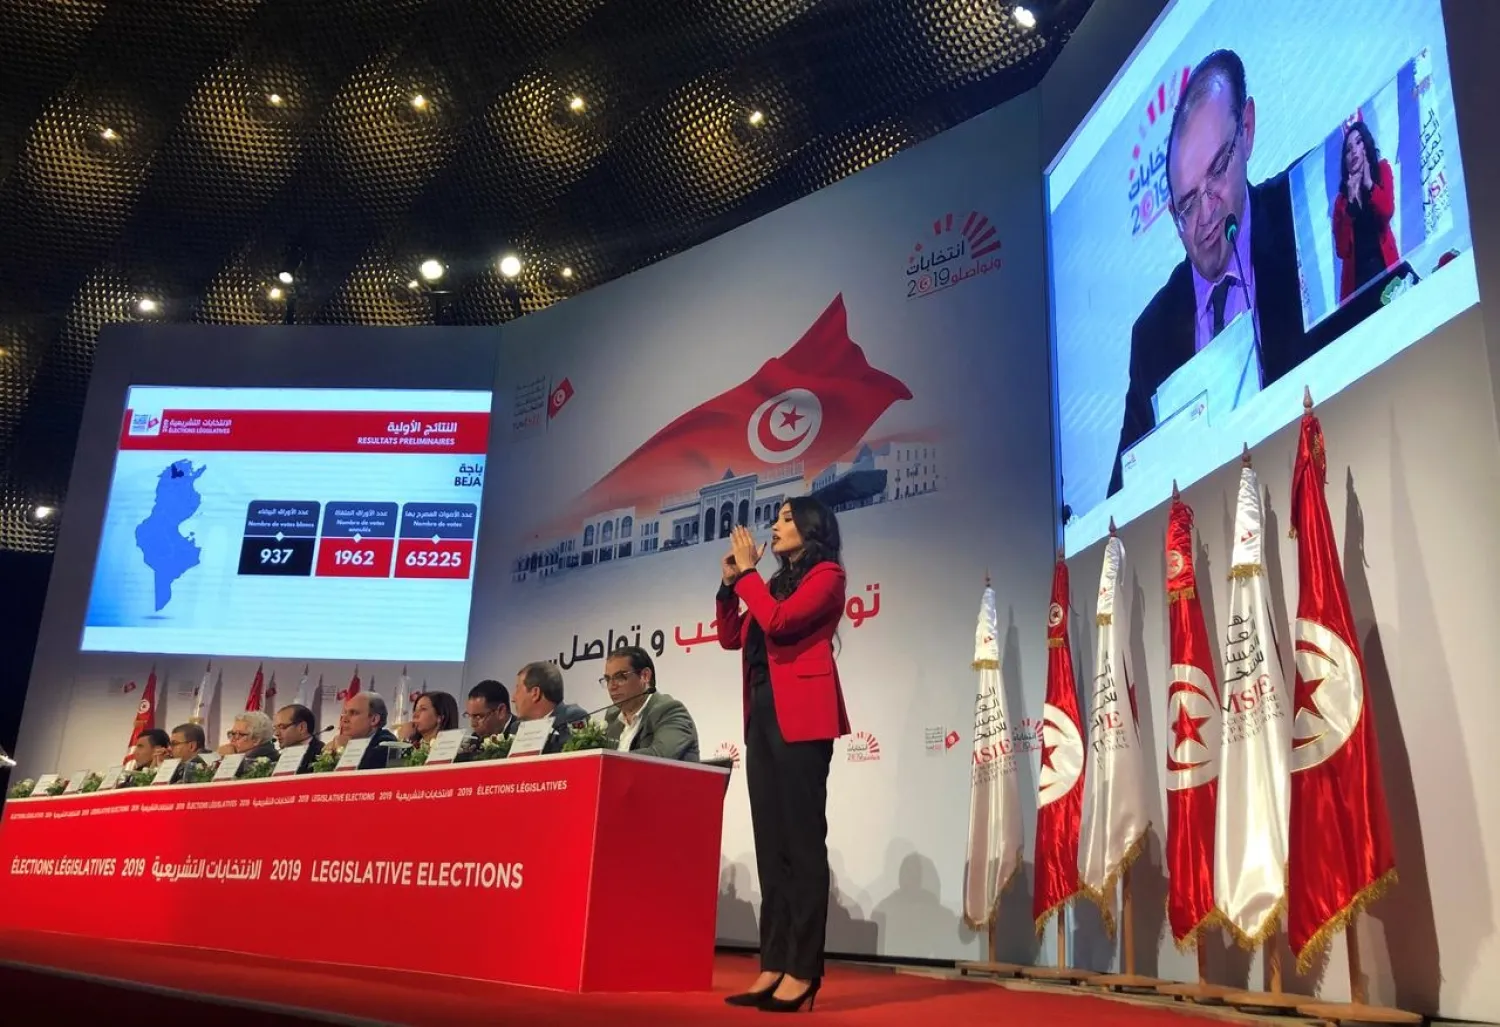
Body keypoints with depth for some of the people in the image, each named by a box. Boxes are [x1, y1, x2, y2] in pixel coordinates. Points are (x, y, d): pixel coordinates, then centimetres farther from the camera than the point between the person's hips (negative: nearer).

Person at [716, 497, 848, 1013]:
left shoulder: (826, 574, -1)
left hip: (800, 716, -8)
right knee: (771, 843, 5)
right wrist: (730, 582, 9)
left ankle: (803, 971, -5)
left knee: (802, 841, -7)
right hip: (763, 717, 8)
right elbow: (731, 637, 20)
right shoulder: (775, 582, 23)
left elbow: (778, 621, -16)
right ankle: (773, 965, 8)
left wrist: (747, 573, -5)